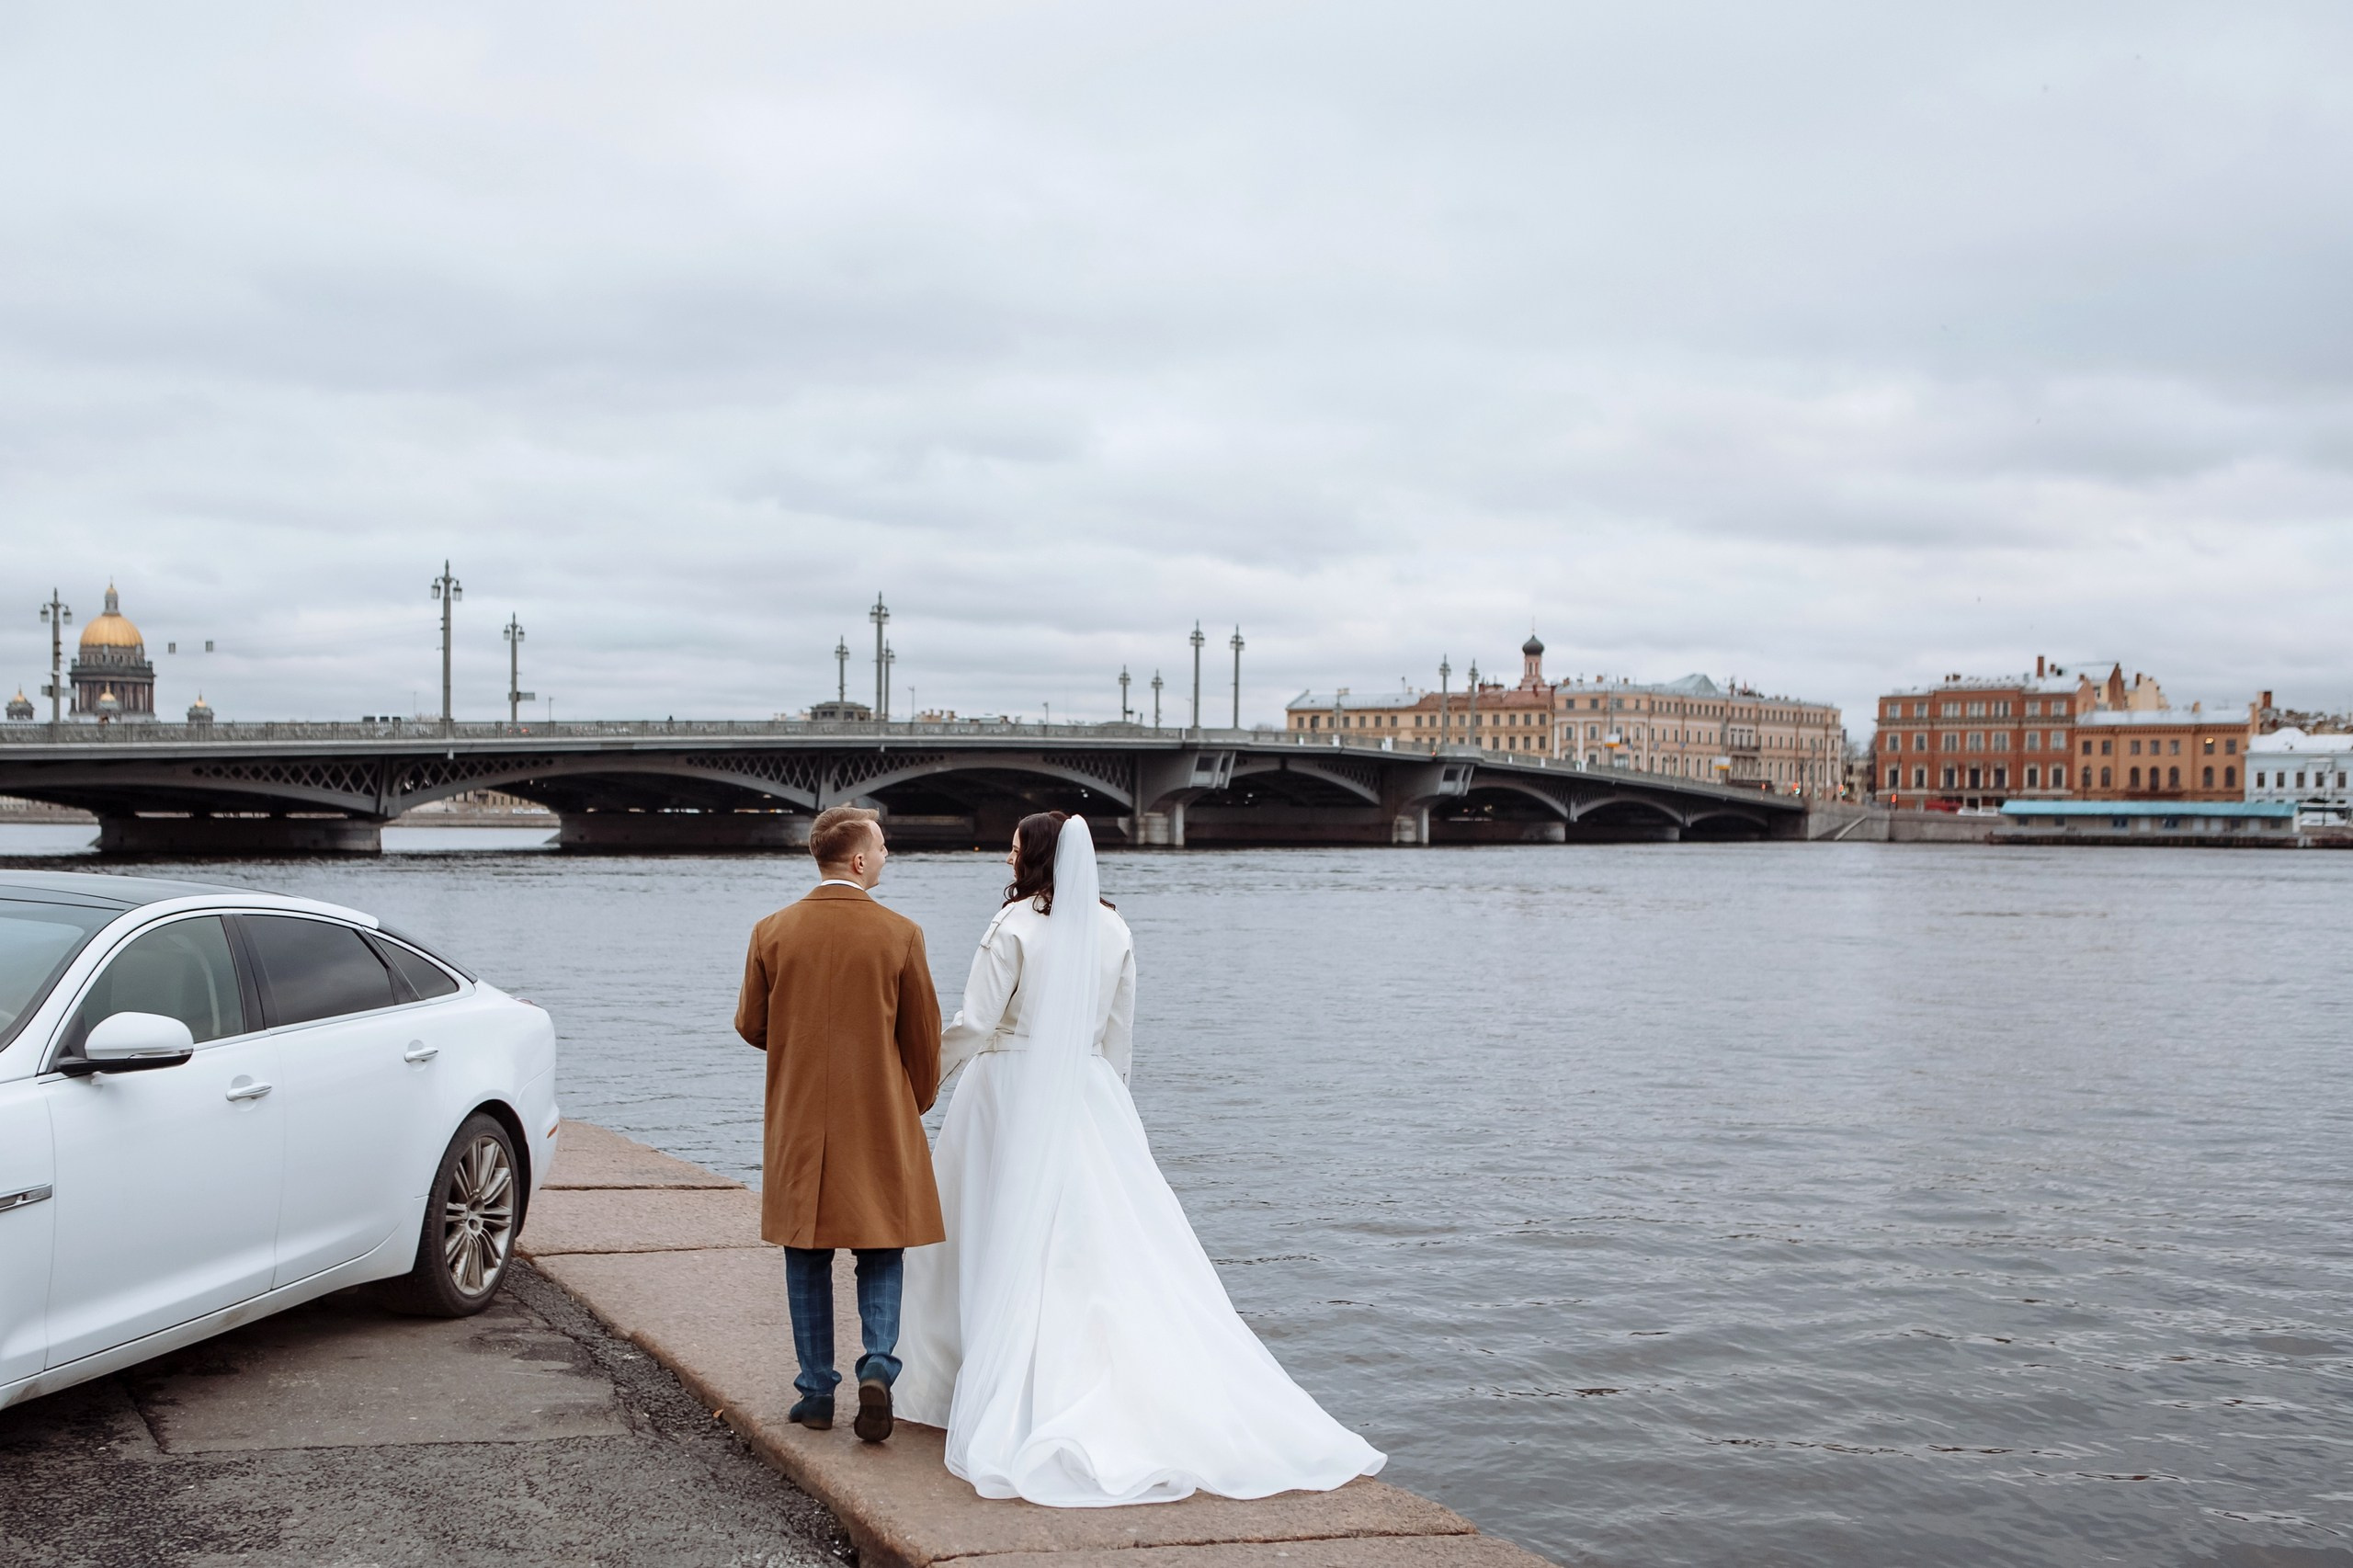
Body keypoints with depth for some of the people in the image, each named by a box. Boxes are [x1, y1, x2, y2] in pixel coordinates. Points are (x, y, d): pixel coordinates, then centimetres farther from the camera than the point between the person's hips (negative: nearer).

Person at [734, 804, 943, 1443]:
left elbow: (750, 1025, 6)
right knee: (881, 1253, 10)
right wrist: (913, 1109, 16)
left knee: (808, 1259, 11)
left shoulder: (772, 931, -3)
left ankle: (817, 1391, 15)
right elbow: (923, 1037, 0)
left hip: (799, 1124, 2)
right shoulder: (900, 934, -7)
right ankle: (877, 1367, -7)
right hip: (880, 1122, -1)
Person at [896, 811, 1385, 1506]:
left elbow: (973, 1024, -11)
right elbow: (1119, 1036, 12)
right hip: (1088, 1100, 5)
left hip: (1011, 1091, -5)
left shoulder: (1015, 926, -11)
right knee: (1111, 1242, 6)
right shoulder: (1113, 930, 6)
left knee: (1007, 1244, 4)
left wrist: (924, 1068, 5)